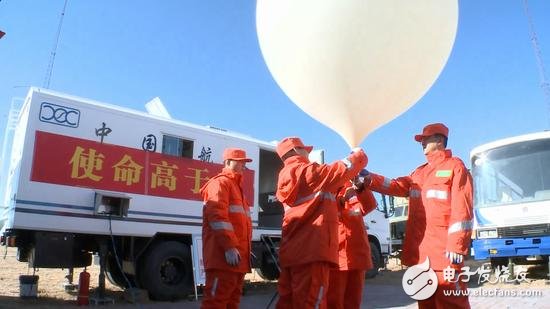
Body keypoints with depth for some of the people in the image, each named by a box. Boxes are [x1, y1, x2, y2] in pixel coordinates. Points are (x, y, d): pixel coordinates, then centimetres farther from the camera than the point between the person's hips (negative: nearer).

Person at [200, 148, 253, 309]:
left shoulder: (236, 186, 28)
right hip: (224, 255, -10)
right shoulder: (220, 182, -3)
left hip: (237, 256, 10)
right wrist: (229, 246, -25)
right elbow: (217, 215, -17)